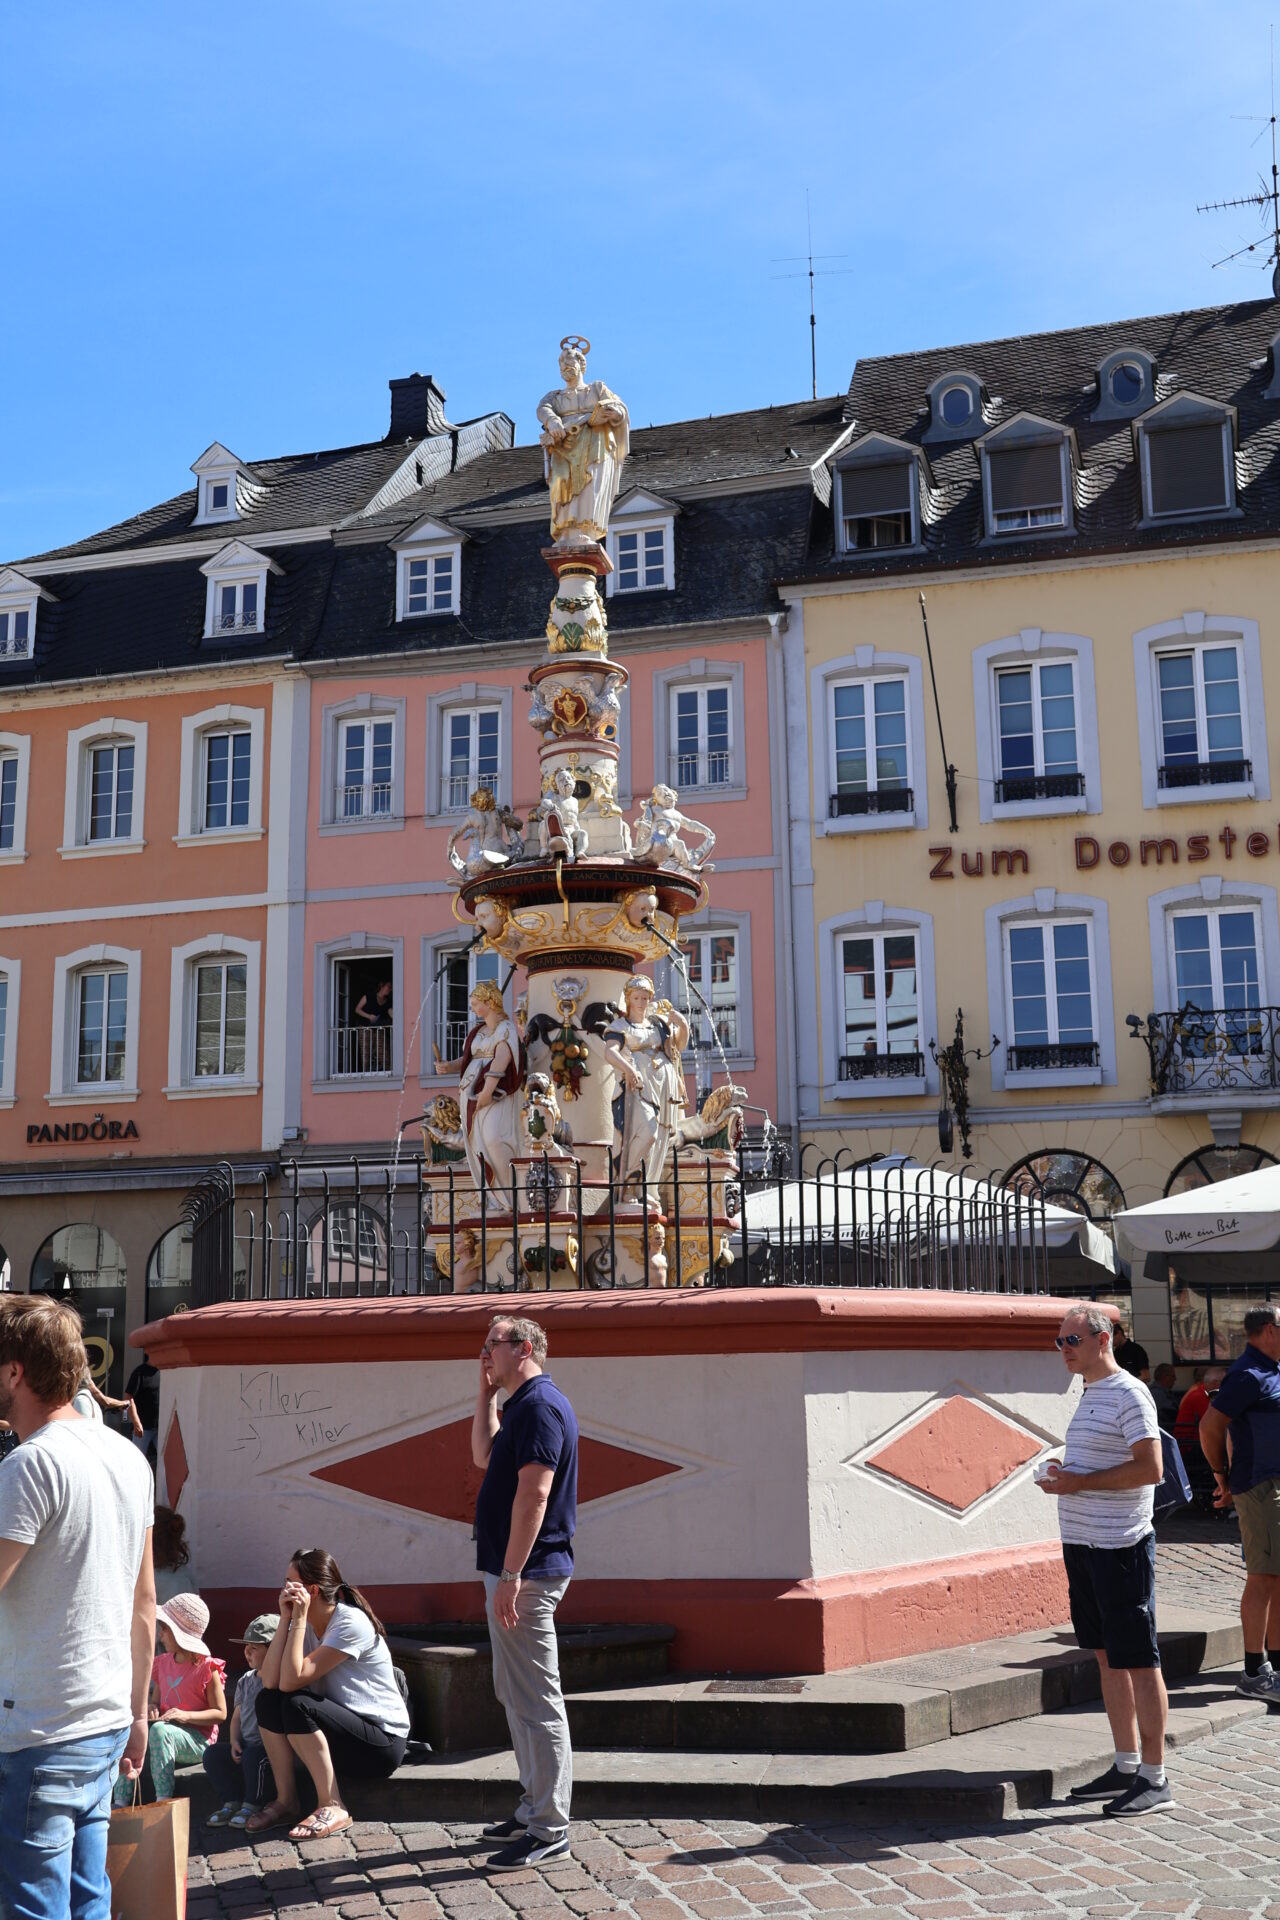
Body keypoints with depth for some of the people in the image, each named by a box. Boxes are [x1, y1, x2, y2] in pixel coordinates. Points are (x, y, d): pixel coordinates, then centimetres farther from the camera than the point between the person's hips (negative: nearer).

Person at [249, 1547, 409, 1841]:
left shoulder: (352, 1623, -20)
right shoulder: (305, 1623, 4)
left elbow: (292, 1679, -27)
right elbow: (270, 1680, -12)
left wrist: (298, 1618, -23)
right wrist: (286, 1618, -13)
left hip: (383, 1743, -8)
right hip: (338, 1731, 8)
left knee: (295, 1704, -27)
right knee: (267, 1699, -9)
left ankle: (332, 1807, -18)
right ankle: (286, 1802, -3)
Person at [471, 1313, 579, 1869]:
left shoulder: (540, 1406, -17)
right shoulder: (525, 1405, 16)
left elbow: (534, 1494, -24)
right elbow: (484, 1456, 29)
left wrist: (510, 1576, -26)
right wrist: (485, 1394, 19)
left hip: (526, 1573, -11)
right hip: (517, 1571, 11)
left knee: (535, 1700, -6)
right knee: (514, 1693, 19)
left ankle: (549, 1831, 0)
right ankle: (535, 1808, 28)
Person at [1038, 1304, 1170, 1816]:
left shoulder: (1129, 1395, -12)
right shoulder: (1090, 1395, 16)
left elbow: (1150, 1469, -20)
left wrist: (1080, 1482, -19)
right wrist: (1064, 1476, 8)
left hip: (1121, 1548, -9)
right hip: (1085, 1544, 9)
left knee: (1138, 1660, -3)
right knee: (1108, 1658, 13)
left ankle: (1155, 1778, 4)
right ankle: (1126, 1767, 22)